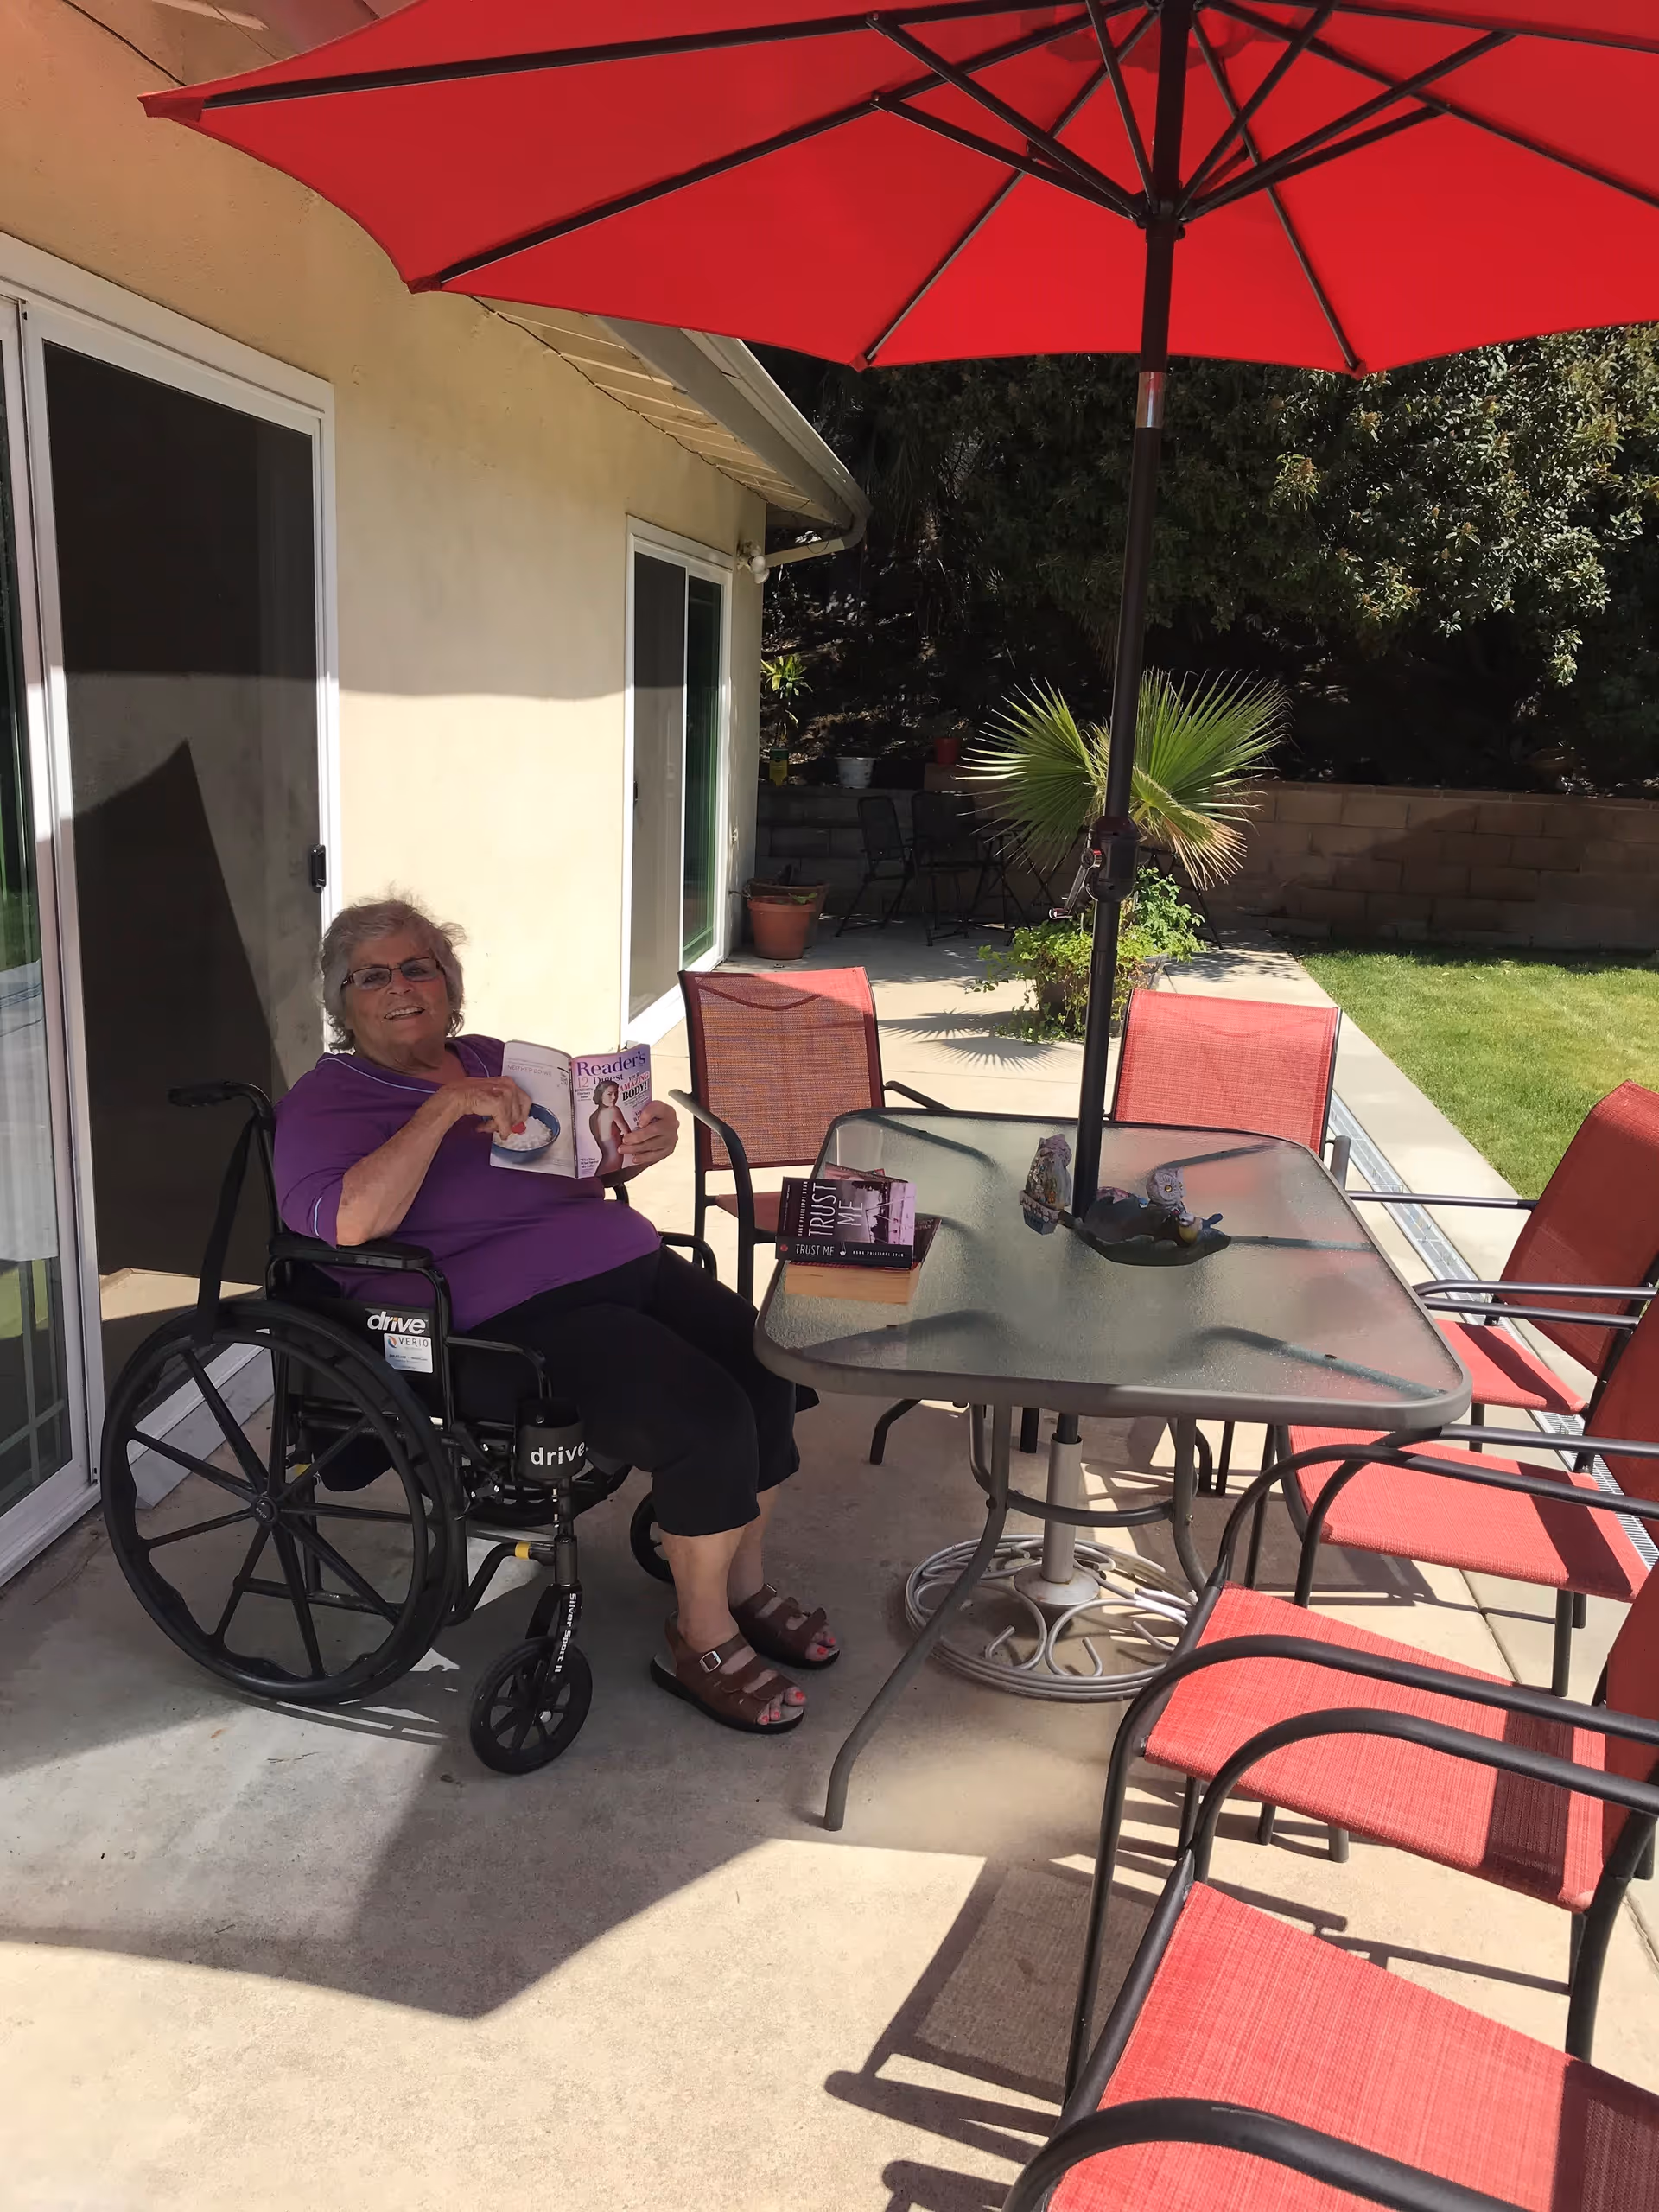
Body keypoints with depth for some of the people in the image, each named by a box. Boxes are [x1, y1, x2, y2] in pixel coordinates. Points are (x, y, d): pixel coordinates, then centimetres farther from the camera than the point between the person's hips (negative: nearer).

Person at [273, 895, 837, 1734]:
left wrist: (646, 1143, 0)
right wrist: (448, 1106, -24)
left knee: (767, 1368, -12)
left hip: (631, 1262, 7)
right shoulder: (326, 1101, 0)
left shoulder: (494, 1060, 19)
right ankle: (701, 1638, 0)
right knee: (708, 1417, -23)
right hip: (521, 1313, -7)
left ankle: (744, 1583, 13)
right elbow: (346, 1222, -21)